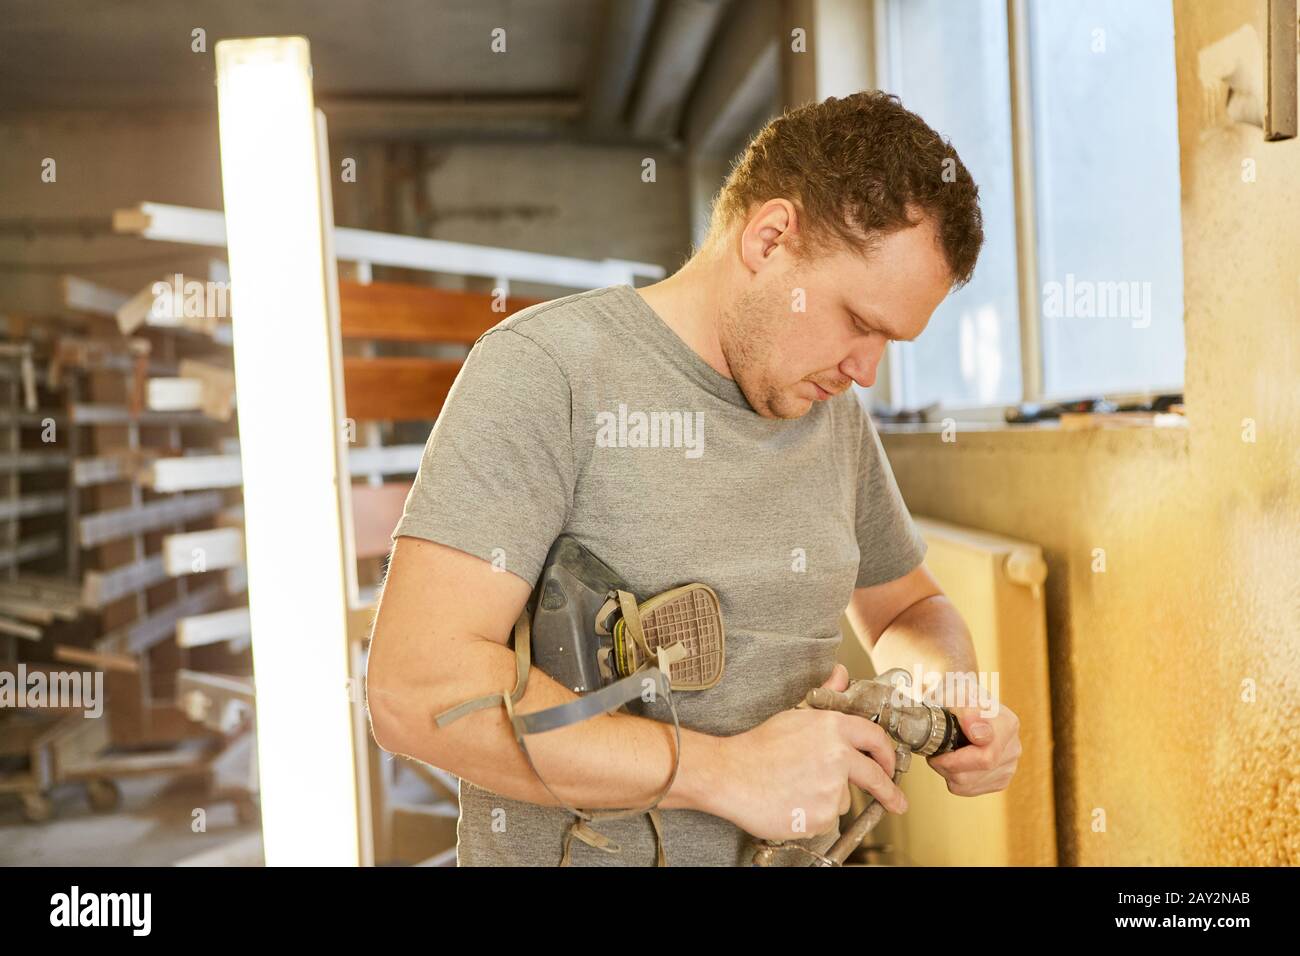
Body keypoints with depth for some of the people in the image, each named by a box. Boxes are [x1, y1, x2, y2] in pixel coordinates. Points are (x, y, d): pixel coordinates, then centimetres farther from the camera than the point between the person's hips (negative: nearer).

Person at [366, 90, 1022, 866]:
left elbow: (908, 609, 18)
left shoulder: (837, 414, 4)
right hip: (575, 846, -5)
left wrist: (951, 695, -3)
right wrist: (726, 770, -25)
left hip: (794, 848, 5)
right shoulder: (545, 367, -16)